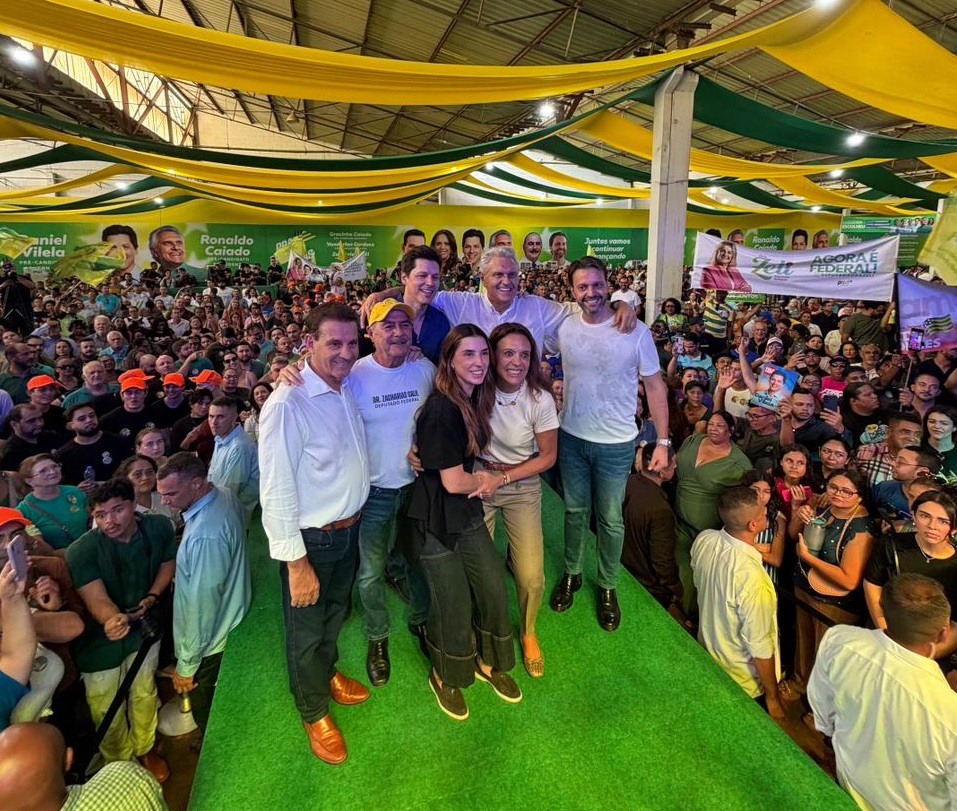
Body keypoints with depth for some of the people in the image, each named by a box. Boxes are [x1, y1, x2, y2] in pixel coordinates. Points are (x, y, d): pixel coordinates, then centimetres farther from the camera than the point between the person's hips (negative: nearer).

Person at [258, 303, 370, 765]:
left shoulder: (348, 389, -2)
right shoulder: (287, 404, -26)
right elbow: (276, 492, -23)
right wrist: (297, 563, -20)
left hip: (349, 528, 7)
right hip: (311, 540, -7)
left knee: (335, 613, 29)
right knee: (307, 631, 18)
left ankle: (328, 674, 58)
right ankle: (314, 710, 45)